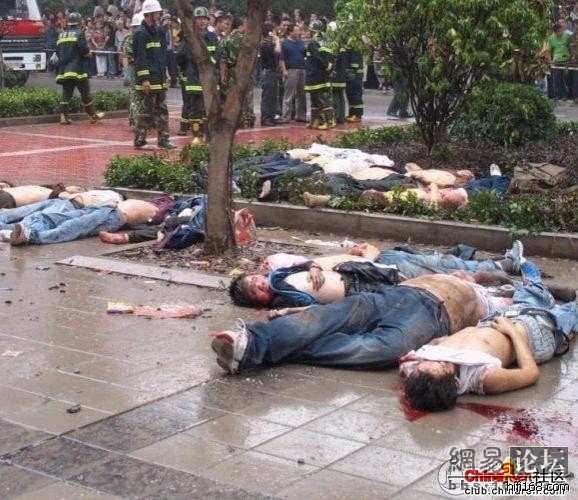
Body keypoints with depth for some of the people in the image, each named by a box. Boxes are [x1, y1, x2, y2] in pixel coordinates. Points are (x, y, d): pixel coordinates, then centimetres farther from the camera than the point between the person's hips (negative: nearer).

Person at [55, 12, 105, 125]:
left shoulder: (61, 34, 13)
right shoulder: (79, 33, -7)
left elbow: (58, 51, 13)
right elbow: (84, 49, -16)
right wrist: (88, 53, 4)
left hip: (64, 69, 6)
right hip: (77, 68, -6)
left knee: (66, 92, 6)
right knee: (85, 92, 3)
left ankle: (64, 116, -2)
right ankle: (93, 115, 11)